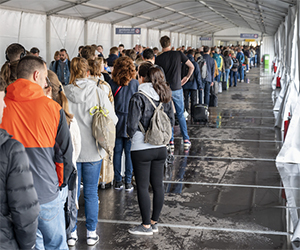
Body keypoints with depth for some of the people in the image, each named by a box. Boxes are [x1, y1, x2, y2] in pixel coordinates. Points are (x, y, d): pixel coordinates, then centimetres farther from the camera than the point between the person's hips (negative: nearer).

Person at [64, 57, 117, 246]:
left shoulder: (63, 94, -11)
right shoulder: (98, 93, -10)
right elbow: (113, 119, -6)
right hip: (93, 150, 0)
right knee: (91, 193, 12)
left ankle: (72, 233, 22)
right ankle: (91, 233, 21)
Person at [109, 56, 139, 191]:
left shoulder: (111, 84, -4)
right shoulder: (135, 83, -6)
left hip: (116, 122, 1)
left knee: (117, 152, 9)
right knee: (129, 152, 5)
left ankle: (118, 181, 15)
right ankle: (128, 182, 9)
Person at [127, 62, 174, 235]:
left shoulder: (138, 98, -15)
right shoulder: (165, 96, 3)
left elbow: (132, 126, -15)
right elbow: (171, 121, 9)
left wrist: (132, 135, 5)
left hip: (142, 149, -6)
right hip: (161, 147, 6)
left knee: (143, 187, 4)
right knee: (158, 185, 13)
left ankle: (146, 226, 12)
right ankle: (155, 222, 24)